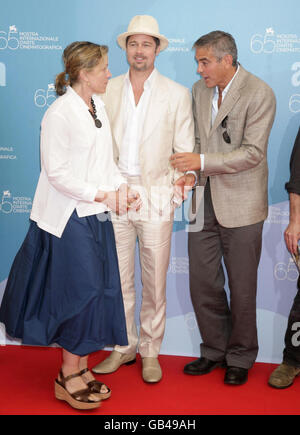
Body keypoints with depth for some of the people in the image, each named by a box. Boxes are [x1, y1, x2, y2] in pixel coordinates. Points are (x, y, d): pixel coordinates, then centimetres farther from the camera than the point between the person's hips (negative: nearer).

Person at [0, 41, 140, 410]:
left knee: (99, 290, 11)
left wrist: (121, 187, -4)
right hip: (70, 217, -8)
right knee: (82, 291, -3)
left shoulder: (98, 106, 10)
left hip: (97, 215, 8)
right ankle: (68, 378, 14)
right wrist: (100, 194, -18)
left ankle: (81, 368, 26)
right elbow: (57, 173, -17)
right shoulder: (59, 114, -15)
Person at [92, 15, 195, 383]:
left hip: (155, 196, -2)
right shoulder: (107, 91, 9)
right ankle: (123, 347, 27)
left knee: (154, 281, 5)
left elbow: (185, 148, 3)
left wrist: (187, 174, -16)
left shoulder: (177, 94, 3)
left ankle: (151, 352, 22)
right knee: (117, 277, 9)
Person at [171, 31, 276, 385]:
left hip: (240, 203, -5)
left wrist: (203, 161, -23)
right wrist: (186, 176, 3)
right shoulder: (199, 90, 8)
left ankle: (240, 358, 26)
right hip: (204, 200, 6)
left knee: (241, 286, 7)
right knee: (202, 283, 9)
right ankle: (215, 349, 29)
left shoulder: (259, 94, -12)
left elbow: (252, 153, -17)